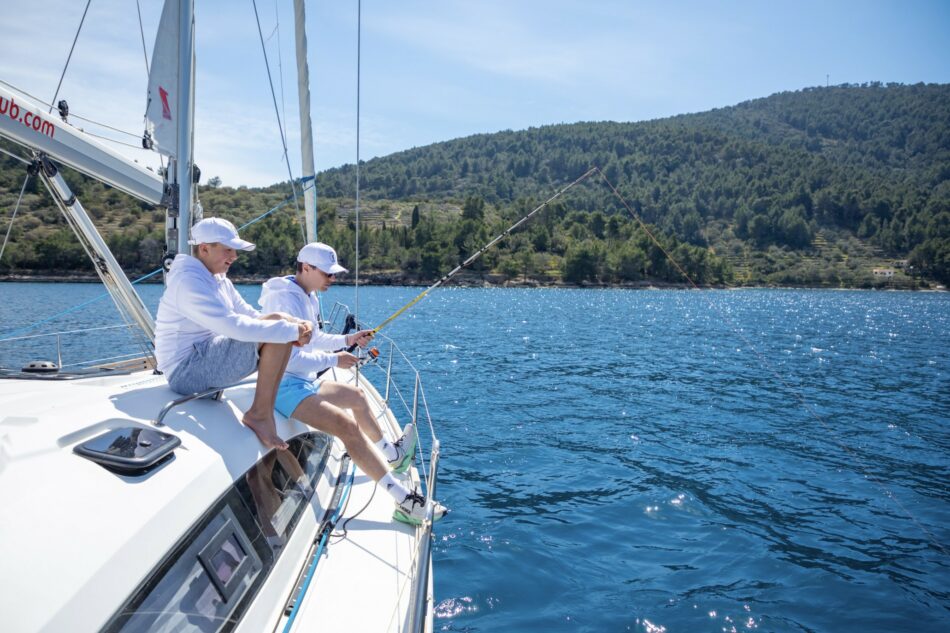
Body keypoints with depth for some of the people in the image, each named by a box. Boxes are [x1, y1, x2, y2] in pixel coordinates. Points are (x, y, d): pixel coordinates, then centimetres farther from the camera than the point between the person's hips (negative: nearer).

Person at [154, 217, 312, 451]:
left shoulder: (220, 280, 15)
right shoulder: (189, 281, -18)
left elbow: (252, 316, 11)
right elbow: (234, 326, -30)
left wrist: (298, 326, -8)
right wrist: (291, 330, -26)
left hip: (207, 359, 10)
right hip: (187, 372, -10)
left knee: (282, 327, 5)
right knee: (278, 323, -22)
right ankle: (260, 414, -19)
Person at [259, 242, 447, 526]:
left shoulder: (307, 297, 11)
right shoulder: (286, 300, -21)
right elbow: (289, 359, -26)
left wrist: (346, 340, 13)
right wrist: (334, 360, -18)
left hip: (304, 381, 11)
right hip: (286, 386, -11)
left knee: (356, 396, 24)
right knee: (347, 426, -27)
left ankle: (392, 454, 44)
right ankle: (405, 502, -29)